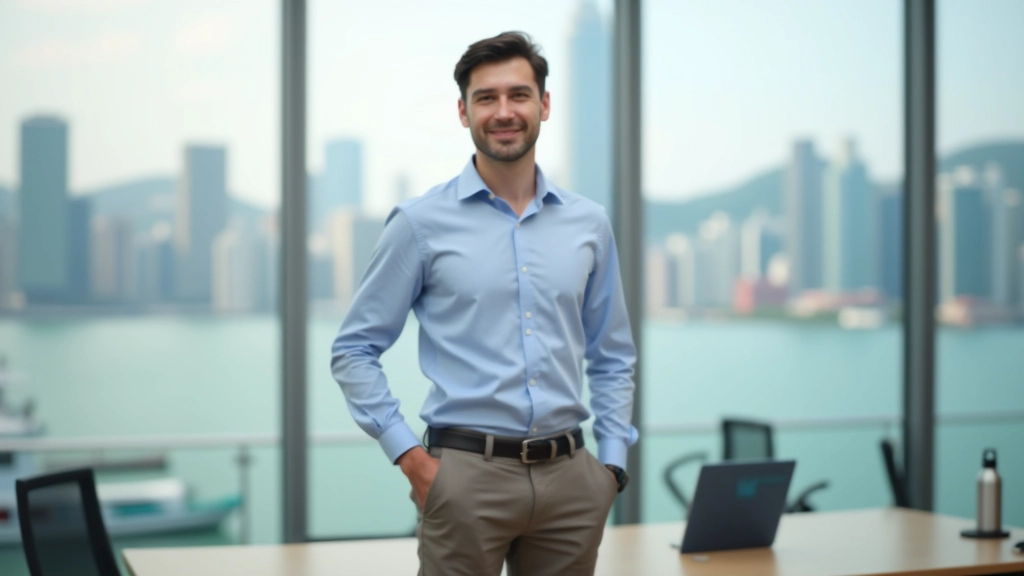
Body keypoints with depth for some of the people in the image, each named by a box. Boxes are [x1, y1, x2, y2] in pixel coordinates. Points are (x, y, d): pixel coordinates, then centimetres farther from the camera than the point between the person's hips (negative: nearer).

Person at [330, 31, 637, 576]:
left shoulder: (589, 223, 8)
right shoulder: (421, 222, -2)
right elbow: (354, 350, 0)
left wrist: (612, 462, 7)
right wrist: (409, 456, -6)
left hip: (569, 476, 3)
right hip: (467, 475, -3)